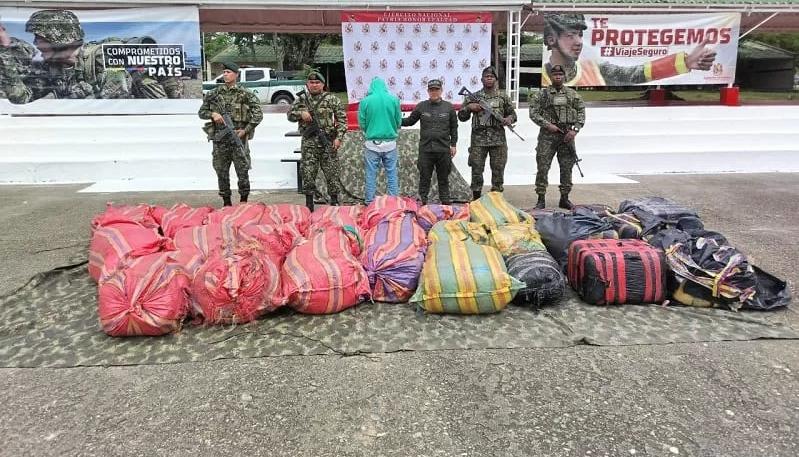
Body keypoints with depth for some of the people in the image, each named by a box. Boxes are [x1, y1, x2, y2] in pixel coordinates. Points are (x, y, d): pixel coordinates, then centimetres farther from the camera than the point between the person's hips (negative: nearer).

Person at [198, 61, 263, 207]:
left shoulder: (245, 93, -1)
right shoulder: (214, 93, 8)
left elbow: (258, 114, -3)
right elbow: (201, 112, 14)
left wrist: (245, 130, -10)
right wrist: (212, 114, -7)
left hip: (239, 138, -3)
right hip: (219, 139, 3)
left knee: (243, 171, 0)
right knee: (221, 172, 8)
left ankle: (244, 202, 13)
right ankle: (226, 202, 19)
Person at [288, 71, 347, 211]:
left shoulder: (332, 99, 2)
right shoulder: (301, 100, 10)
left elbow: (342, 119, 0)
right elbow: (290, 115, 14)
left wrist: (338, 137, -9)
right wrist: (300, 113, -7)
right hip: (309, 142, 2)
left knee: (332, 172, 1)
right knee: (308, 173, 3)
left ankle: (334, 201, 14)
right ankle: (309, 203, 14)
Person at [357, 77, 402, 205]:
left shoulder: (365, 101, -4)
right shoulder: (394, 99, -1)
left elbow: (362, 123, 0)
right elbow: (399, 121, 5)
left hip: (372, 143, -1)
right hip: (390, 142, 1)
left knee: (371, 175, 7)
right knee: (392, 174, 8)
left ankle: (369, 203, 11)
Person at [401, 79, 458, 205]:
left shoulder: (448, 107, 6)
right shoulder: (421, 106, 5)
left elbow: (454, 127, 10)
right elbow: (410, 121, 12)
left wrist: (453, 145, 6)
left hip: (443, 149, 0)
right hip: (425, 149, 0)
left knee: (443, 178, 10)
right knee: (424, 177, 4)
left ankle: (445, 201, 20)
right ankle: (422, 200, 12)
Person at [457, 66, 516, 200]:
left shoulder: (503, 97, 10)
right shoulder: (473, 97, 8)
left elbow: (512, 113, 16)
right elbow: (461, 116, 11)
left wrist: (509, 119, -7)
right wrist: (468, 107, -7)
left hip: (498, 140, 1)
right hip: (478, 140, 0)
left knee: (498, 170, 3)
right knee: (476, 170, 0)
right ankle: (476, 201, 9)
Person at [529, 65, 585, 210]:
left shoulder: (572, 94, 10)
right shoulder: (542, 93, 3)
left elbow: (581, 112, 9)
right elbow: (533, 113, -1)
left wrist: (575, 129, -5)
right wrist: (547, 125, -13)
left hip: (567, 135, 2)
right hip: (548, 135, -2)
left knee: (567, 168, 5)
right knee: (543, 167, -5)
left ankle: (564, 198, 16)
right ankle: (541, 199, 2)